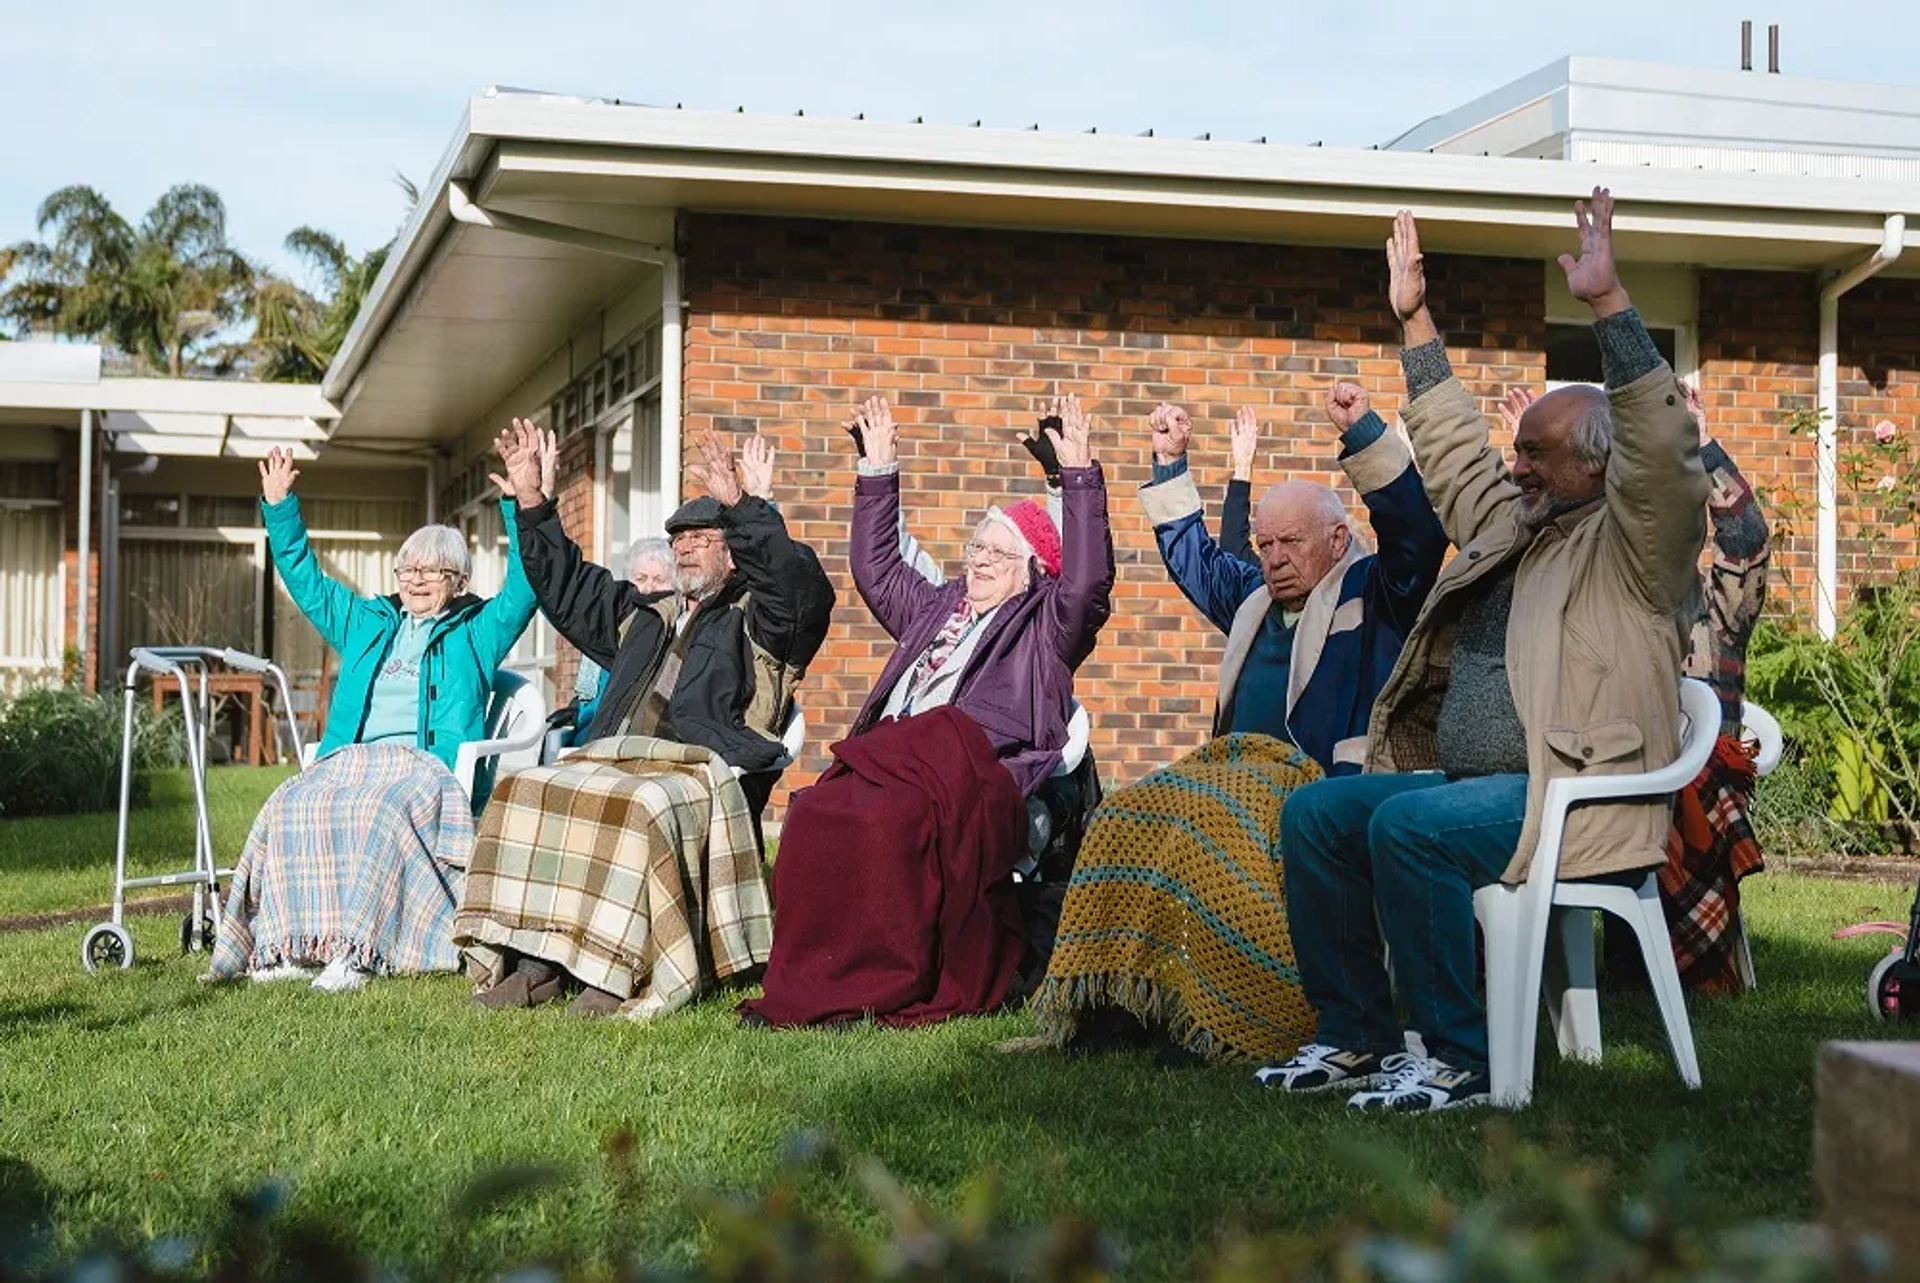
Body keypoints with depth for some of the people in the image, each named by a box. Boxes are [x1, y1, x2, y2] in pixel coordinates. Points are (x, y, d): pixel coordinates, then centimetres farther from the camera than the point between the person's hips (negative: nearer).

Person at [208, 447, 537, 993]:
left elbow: (523, 589, 5)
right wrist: (279, 507, 27)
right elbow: (306, 579, 35)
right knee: (295, 805, -28)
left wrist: (521, 505, -5)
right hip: (350, 758, 4)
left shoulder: (476, 631, 19)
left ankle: (354, 952, -44)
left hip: (426, 765, -4)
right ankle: (295, 946, -35)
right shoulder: (367, 624, 30)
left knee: (374, 809, -37)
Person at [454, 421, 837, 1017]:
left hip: (702, 770, -7)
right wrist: (531, 502, 26)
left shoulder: (757, 619, 10)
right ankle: (537, 959, -22)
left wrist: (740, 507, -24)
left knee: (640, 810, -38)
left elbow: (801, 588, -12)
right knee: (525, 794, -18)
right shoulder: (644, 615, 31)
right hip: (610, 761, 7)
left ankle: (620, 973, -36)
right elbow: (568, 587, 36)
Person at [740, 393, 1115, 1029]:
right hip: (886, 759, 6)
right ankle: (803, 985, -27)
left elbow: (1088, 579, -1)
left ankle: (889, 991, -32)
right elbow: (877, 570, 47)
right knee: (813, 815, -27)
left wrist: (1079, 475, -6)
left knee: (887, 820, -37)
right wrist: (879, 468, 44)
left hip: (977, 772, -6)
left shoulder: (1045, 623, 17)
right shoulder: (937, 609, 36)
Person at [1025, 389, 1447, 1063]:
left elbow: (1416, 526, -13)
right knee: (1126, 818, -17)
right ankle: (1111, 1002, -24)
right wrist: (1170, 462, 35)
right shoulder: (1257, 598, 27)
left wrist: (1363, 432, -21)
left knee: (1208, 828, -34)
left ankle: (1214, 1018, -34)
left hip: (1324, 782, -8)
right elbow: (1191, 554, 41)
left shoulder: (1374, 592, 5)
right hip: (1240, 767, 8)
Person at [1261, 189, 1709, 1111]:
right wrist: (1415, 321, 27)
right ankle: (1357, 1036, 0)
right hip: (1466, 781, 9)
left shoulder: (1635, 547, -3)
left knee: (1407, 825, -31)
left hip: (1575, 799, -9)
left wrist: (1609, 304, -27)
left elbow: (1664, 451, -20)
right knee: (1314, 812, -5)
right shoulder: (1511, 525, 20)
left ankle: (1459, 1059, -21)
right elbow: (1454, 450, 30)